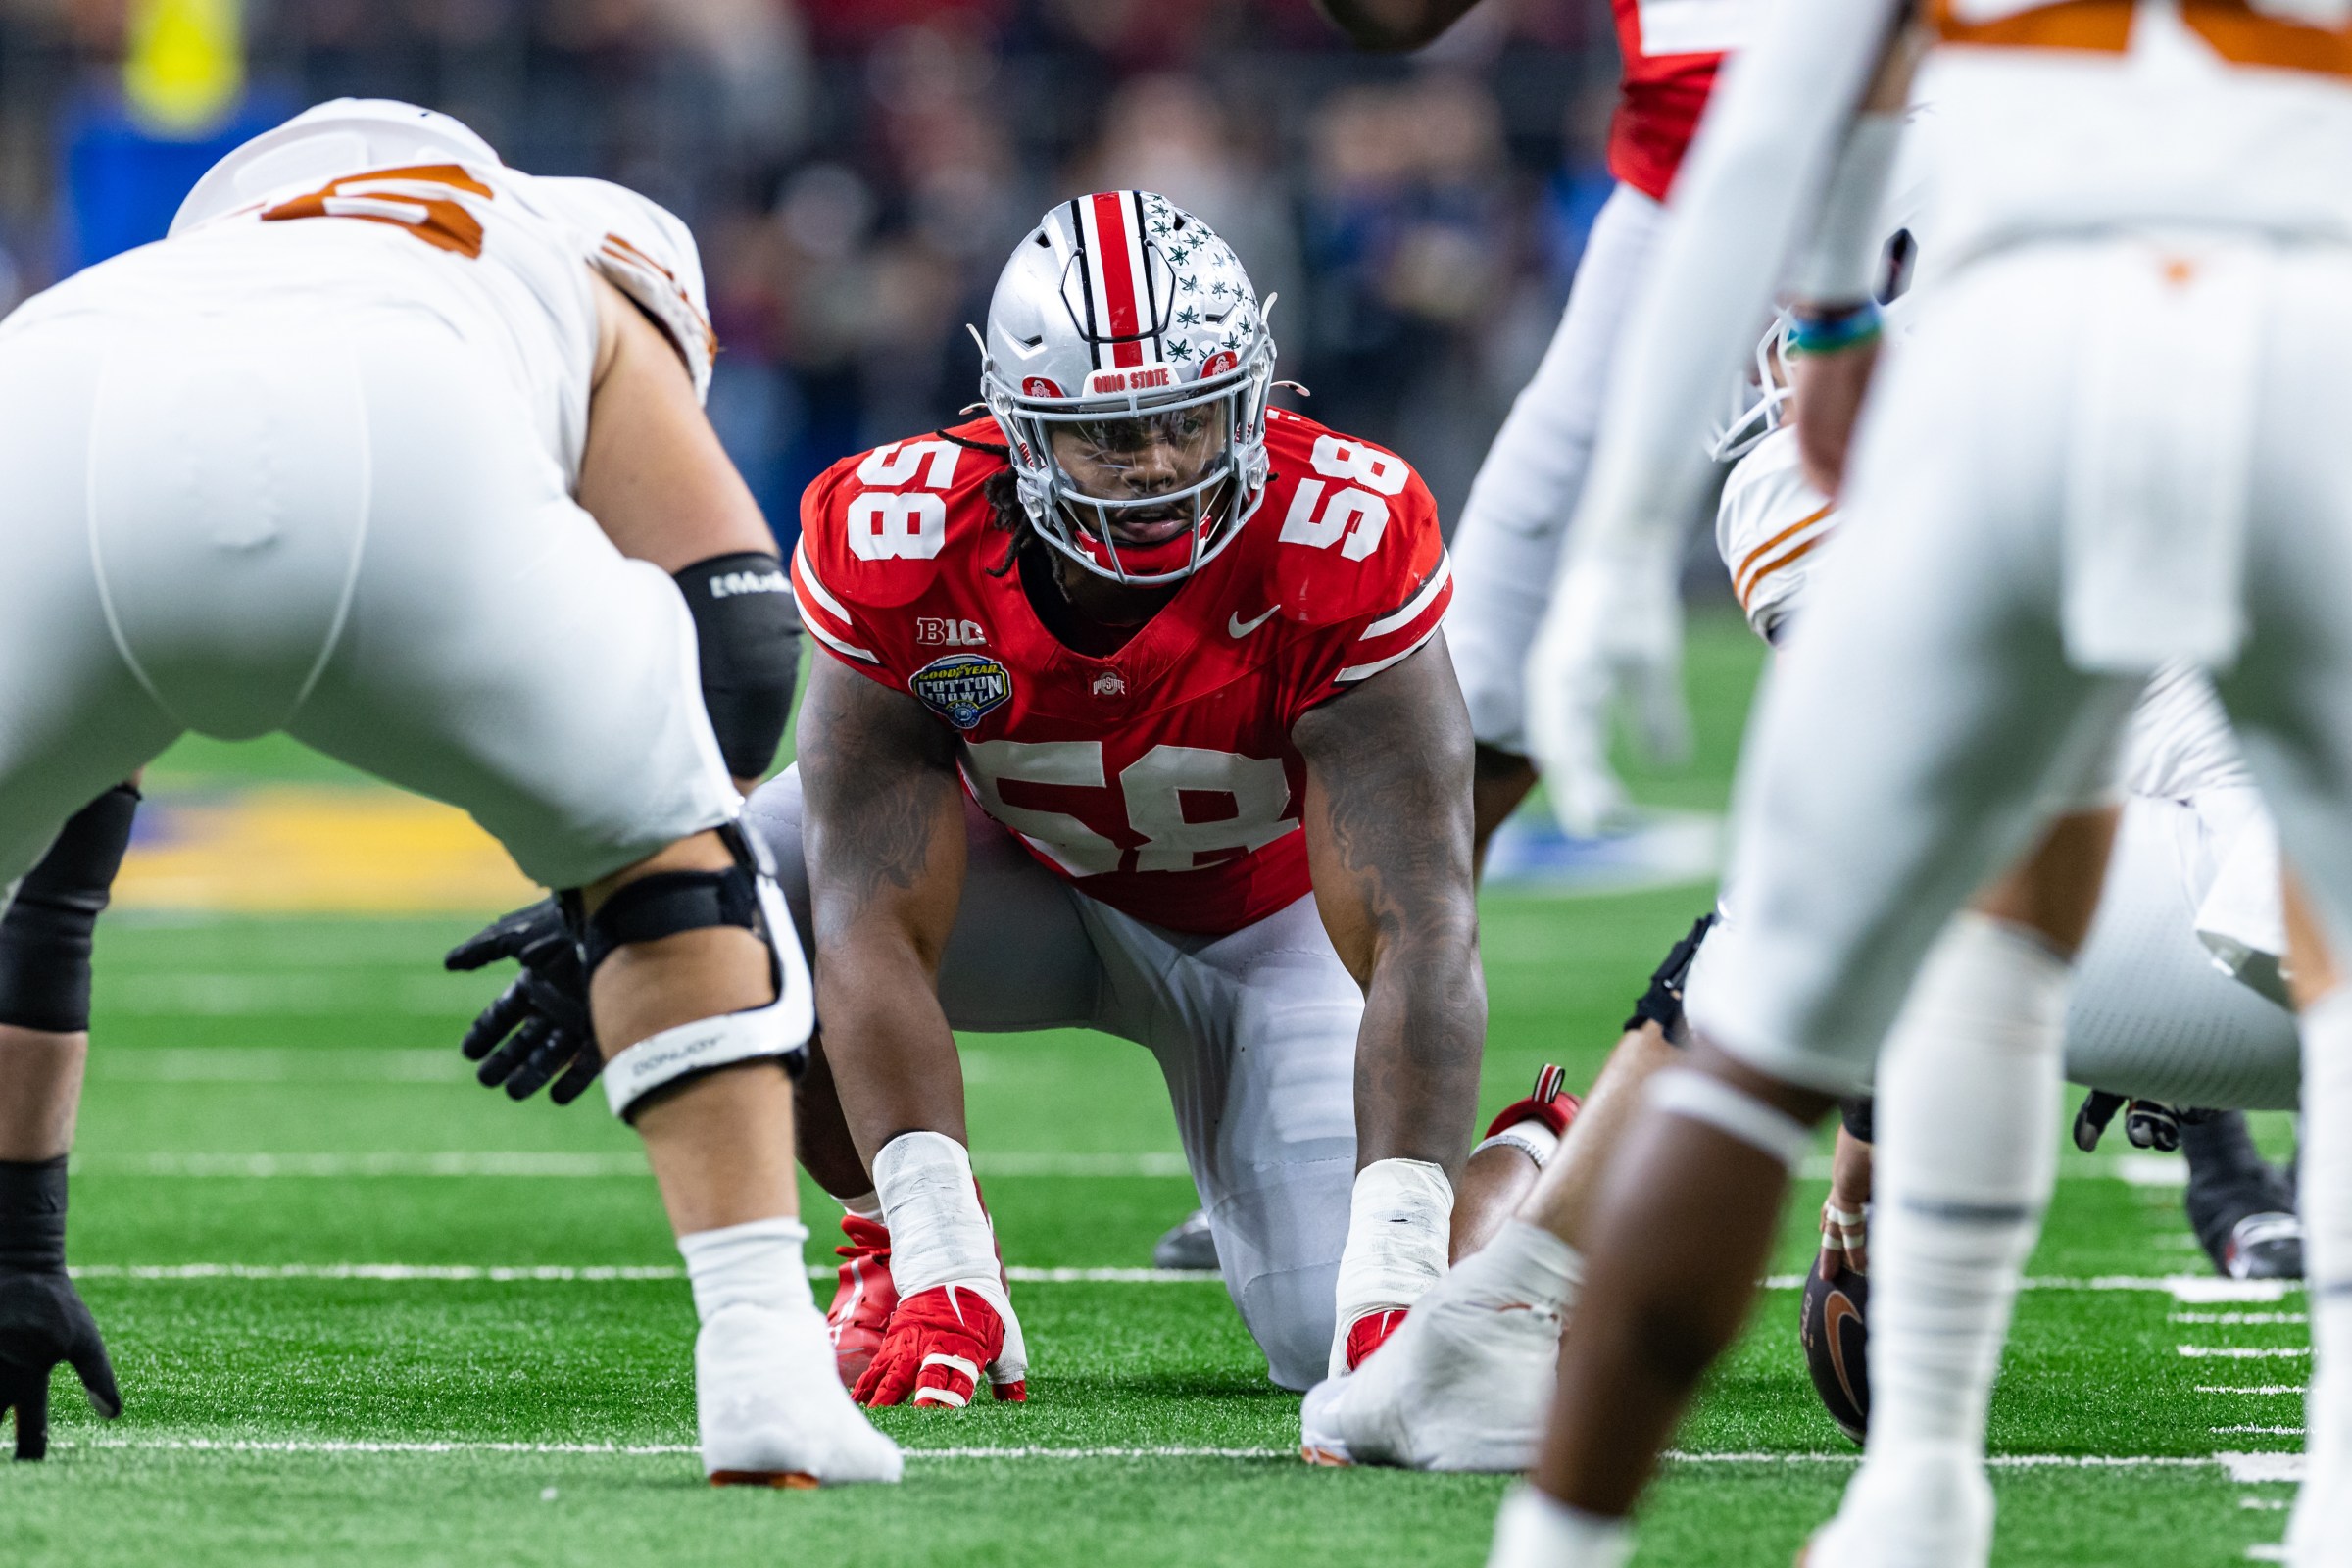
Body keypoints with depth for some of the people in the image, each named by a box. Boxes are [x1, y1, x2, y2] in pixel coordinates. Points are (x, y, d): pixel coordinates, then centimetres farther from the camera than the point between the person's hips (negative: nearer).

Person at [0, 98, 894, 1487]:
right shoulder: (575, 291, 43)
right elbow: (736, 632, 24)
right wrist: (604, 898, 35)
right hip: (391, 462, -2)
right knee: (674, 865, 25)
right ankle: (765, 1362, 14)